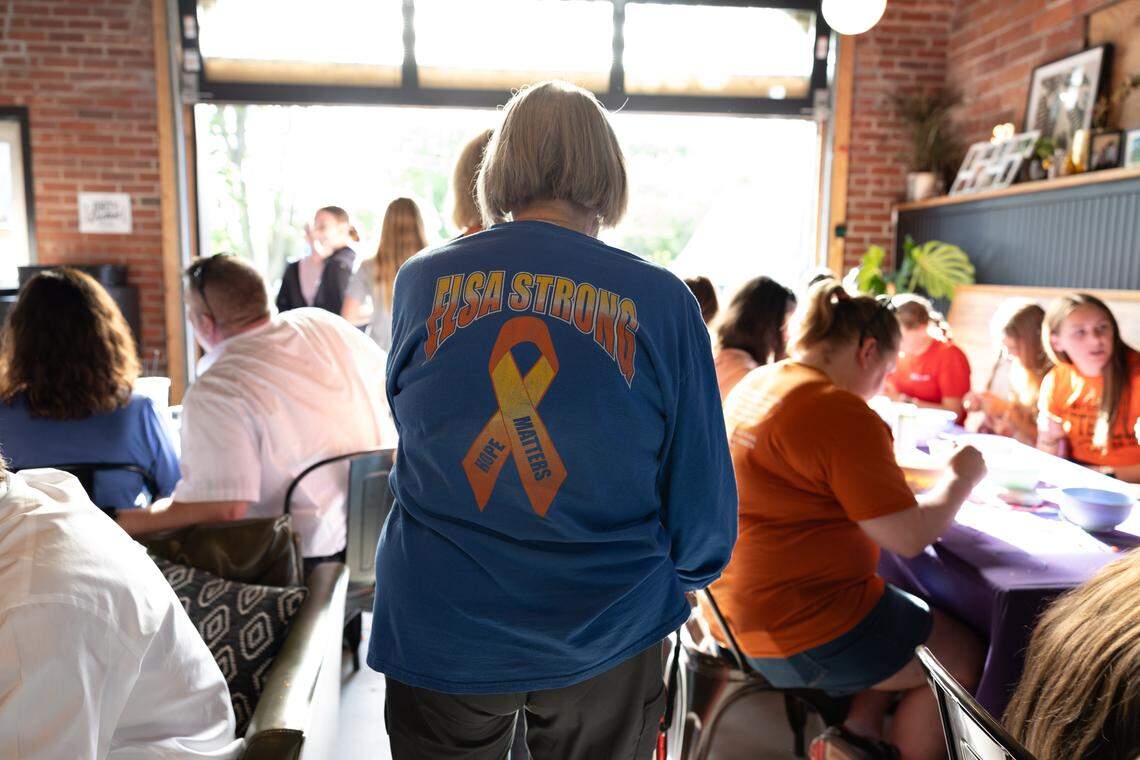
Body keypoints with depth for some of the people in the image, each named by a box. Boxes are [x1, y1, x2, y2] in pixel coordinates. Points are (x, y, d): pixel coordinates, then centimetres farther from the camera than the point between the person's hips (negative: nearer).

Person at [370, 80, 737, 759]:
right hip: (607, 631, 0)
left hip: (438, 633, 1)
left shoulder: (420, 282, -7)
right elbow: (703, 493, -7)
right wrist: (680, 577, 11)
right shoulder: (661, 300, -13)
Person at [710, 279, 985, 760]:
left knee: (916, 619, 25)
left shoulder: (755, 384, 6)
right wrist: (961, 478, -1)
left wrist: (889, 477, 12)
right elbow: (910, 538, -18)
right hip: (803, 636, -9)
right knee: (964, 658, 11)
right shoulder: (843, 414, -23)